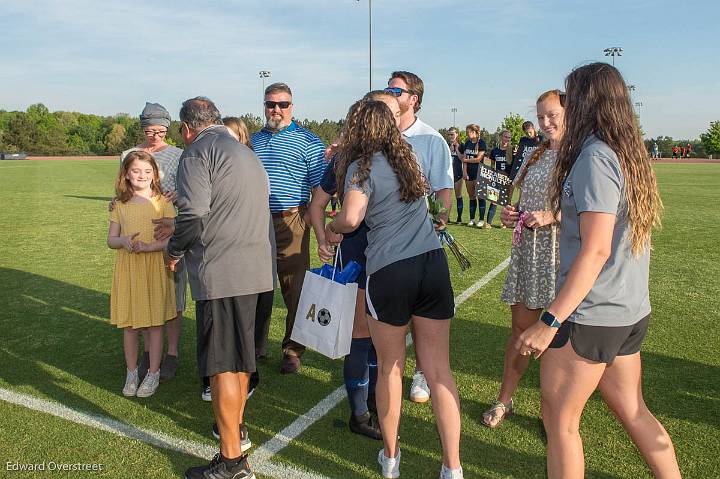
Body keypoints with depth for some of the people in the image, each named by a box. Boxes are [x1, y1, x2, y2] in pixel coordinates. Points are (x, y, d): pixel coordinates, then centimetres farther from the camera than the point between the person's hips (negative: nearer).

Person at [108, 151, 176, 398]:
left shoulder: (162, 202, -2)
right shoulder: (120, 204, 6)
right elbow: (111, 240, 8)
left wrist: (148, 246, -20)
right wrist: (124, 241, -13)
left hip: (155, 267, -2)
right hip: (127, 268, 2)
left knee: (155, 323, 5)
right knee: (129, 324, 8)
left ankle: (153, 374, 18)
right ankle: (131, 373, 24)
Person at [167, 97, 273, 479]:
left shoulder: (198, 152, -6)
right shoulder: (245, 151, 22)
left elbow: (193, 216, -17)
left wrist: (174, 251, 2)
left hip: (220, 271, -9)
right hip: (254, 268, 9)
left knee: (222, 365, -2)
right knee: (240, 356, 21)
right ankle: (236, 428, 38)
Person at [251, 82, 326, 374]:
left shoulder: (308, 141, 0)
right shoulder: (253, 140, 15)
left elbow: (321, 189, -5)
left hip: (291, 223, -4)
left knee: (295, 290, 1)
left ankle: (293, 351, 15)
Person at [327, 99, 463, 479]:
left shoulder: (361, 165, -4)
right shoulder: (407, 157, 14)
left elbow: (351, 217, -20)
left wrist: (331, 229, 3)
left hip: (389, 271, -4)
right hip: (433, 263, 5)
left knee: (389, 369, 13)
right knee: (439, 370, 8)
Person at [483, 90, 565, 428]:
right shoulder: (538, 156, 14)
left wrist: (551, 217, -21)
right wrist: (511, 213, 3)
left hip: (561, 252, -6)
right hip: (528, 251, 6)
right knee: (520, 329, 13)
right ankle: (504, 400, 26)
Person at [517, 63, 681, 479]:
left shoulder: (595, 156, -17)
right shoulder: (631, 153, 10)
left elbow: (596, 250, -23)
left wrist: (550, 322, -22)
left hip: (592, 315, -9)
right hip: (631, 311, 9)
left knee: (559, 418, 6)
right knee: (633, 411, 22)